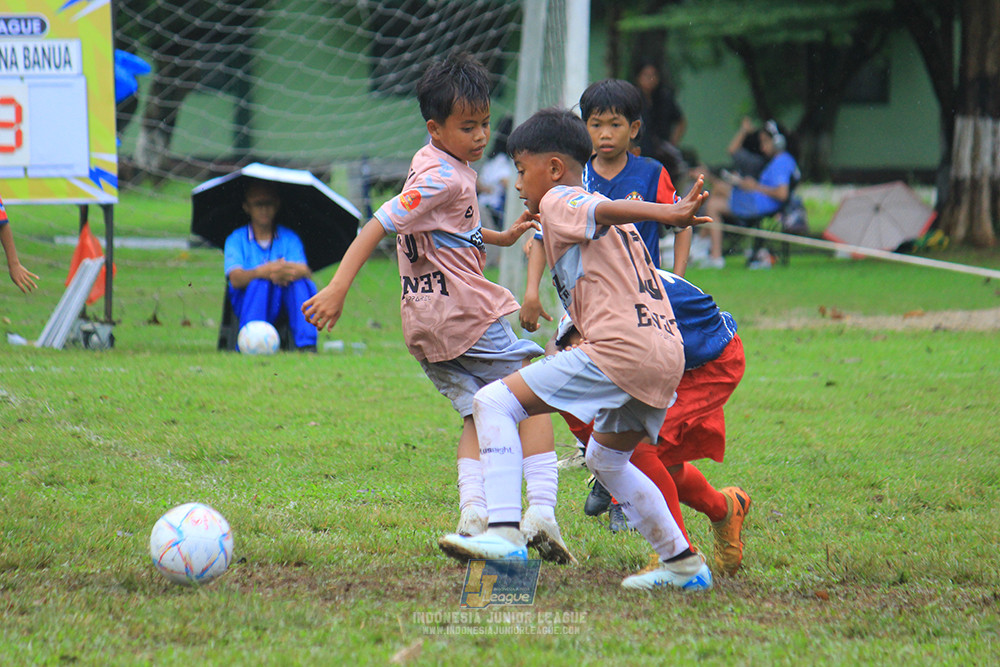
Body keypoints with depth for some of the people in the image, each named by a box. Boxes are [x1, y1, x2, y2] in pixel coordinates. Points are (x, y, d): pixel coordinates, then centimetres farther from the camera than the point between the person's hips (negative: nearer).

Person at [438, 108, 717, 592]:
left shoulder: (559, 201, 1)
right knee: (606, 460, 30)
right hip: (666, 356, 9)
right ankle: (683, 565, 30)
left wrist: (668, 214, -35)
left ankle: (504, 532, -21)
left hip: (621, 351, -9)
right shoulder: (598, 214, 27)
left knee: (494, 402, -8)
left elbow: (606, 209, -19)